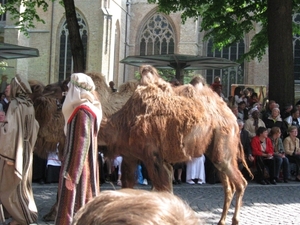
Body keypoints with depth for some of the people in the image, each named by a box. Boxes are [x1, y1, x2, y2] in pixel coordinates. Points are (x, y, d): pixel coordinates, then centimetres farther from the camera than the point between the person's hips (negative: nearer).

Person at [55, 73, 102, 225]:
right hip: (85, 168, 9)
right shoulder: (88, 109, 13)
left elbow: (81, 144, -21)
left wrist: (71, 174, -21)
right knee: (83, 207, 12)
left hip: (77, 169, -9)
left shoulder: (82, 112, -16)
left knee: (72, 206, -5)